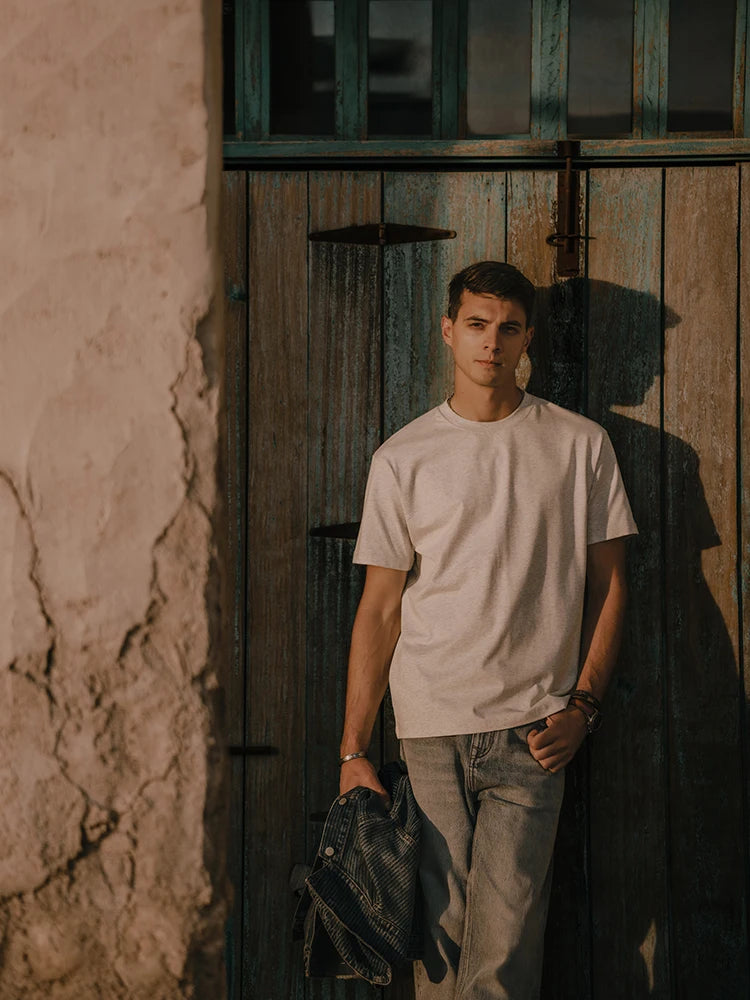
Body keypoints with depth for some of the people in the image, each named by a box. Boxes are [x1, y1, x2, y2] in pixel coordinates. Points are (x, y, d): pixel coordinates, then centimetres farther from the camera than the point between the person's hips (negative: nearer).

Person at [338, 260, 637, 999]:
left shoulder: (580, 445, 6)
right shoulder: (403, 458, 5)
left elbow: (608, 584, 10)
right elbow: (380, 607, 5)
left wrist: (581, 706, -1)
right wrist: (352, 751, 2)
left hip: (531, 730, -1)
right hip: (428, 727, 1)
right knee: (437, 934, 4)